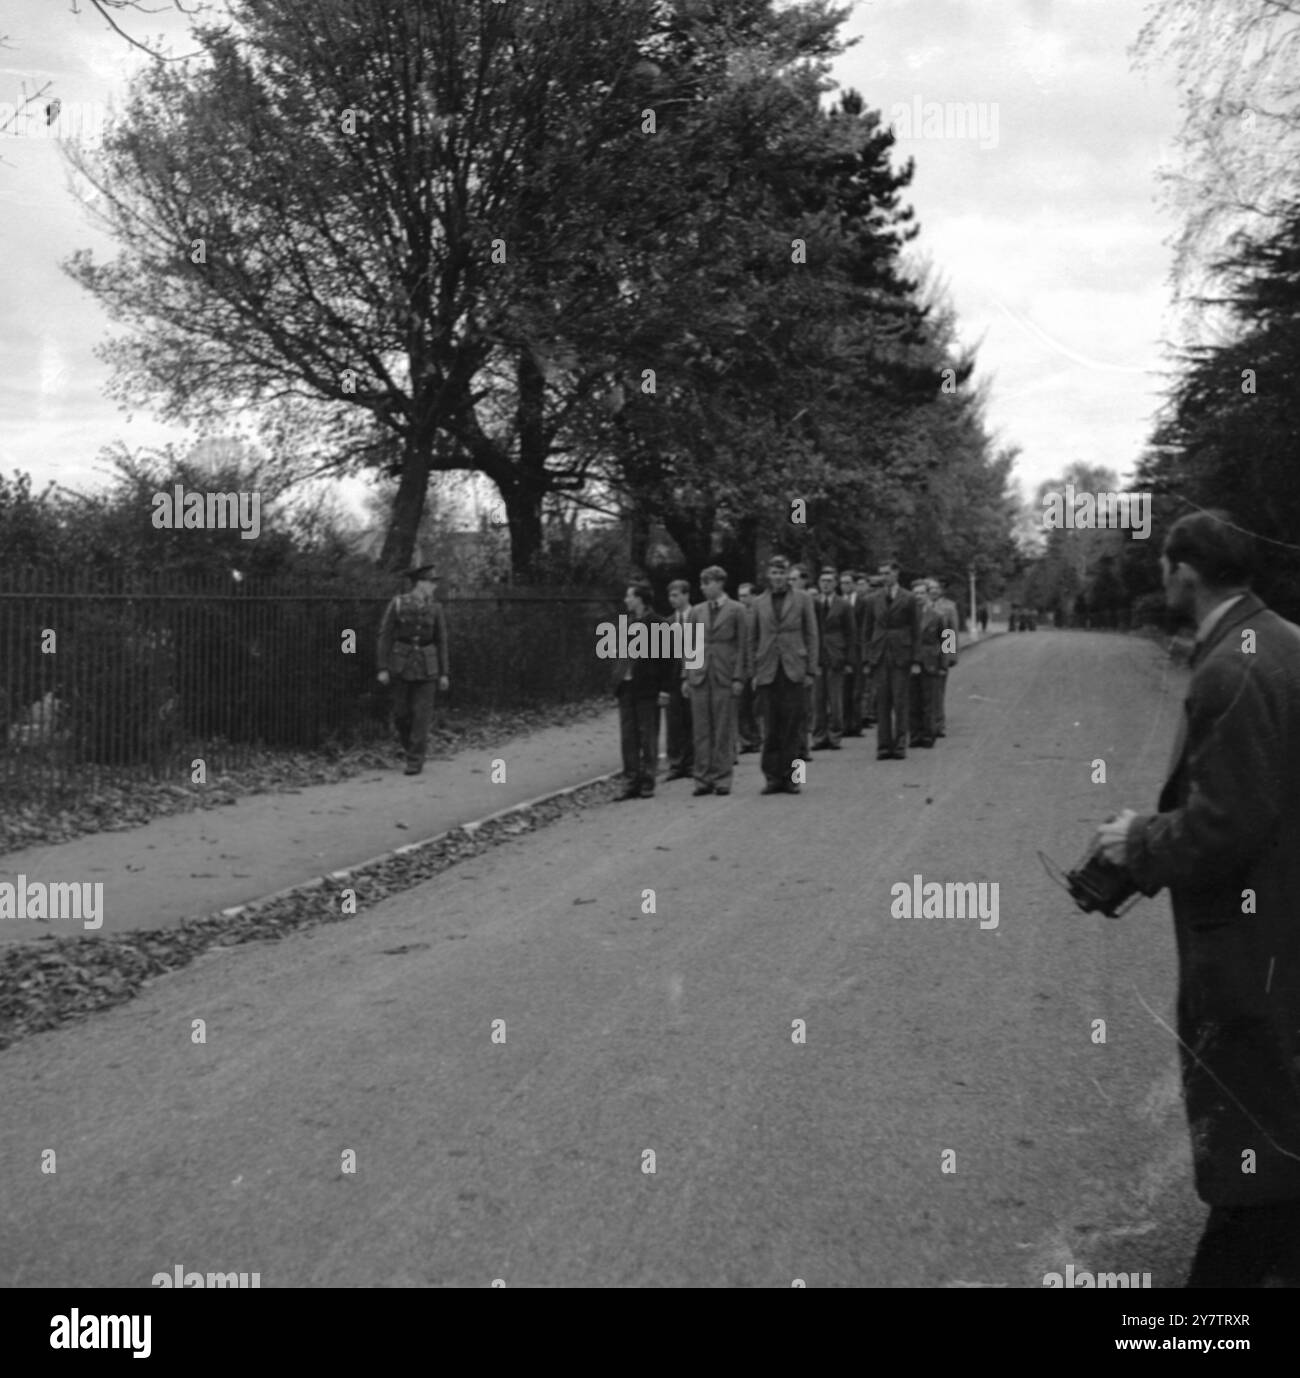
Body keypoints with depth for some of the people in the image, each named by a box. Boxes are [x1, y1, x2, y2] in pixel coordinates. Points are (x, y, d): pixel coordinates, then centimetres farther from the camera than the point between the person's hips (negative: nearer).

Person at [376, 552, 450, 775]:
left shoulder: (435, 607, 0)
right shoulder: (397, 604, -6)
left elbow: (441, 641, 4)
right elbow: (385, 636, -4)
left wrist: (444, 673, 2)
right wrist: (383, 668, -9)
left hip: (426, 667, 1)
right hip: (401, 665, -1)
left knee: (422, 713, -4)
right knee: (401, 713, 4)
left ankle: (415, 760, 2)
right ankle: (409, 746, 30)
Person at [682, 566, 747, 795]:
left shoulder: (736, 610, 1)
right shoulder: (697, 611, 12)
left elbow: (742, 646, -2)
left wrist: (738, 677, -9)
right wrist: (686, 676, 7)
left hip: (725, 676, -3)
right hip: (699, 676, 4)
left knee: (724, 731, 0)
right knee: (702, 731, 3)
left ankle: (722, 779, 6)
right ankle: (703, 779, 8)